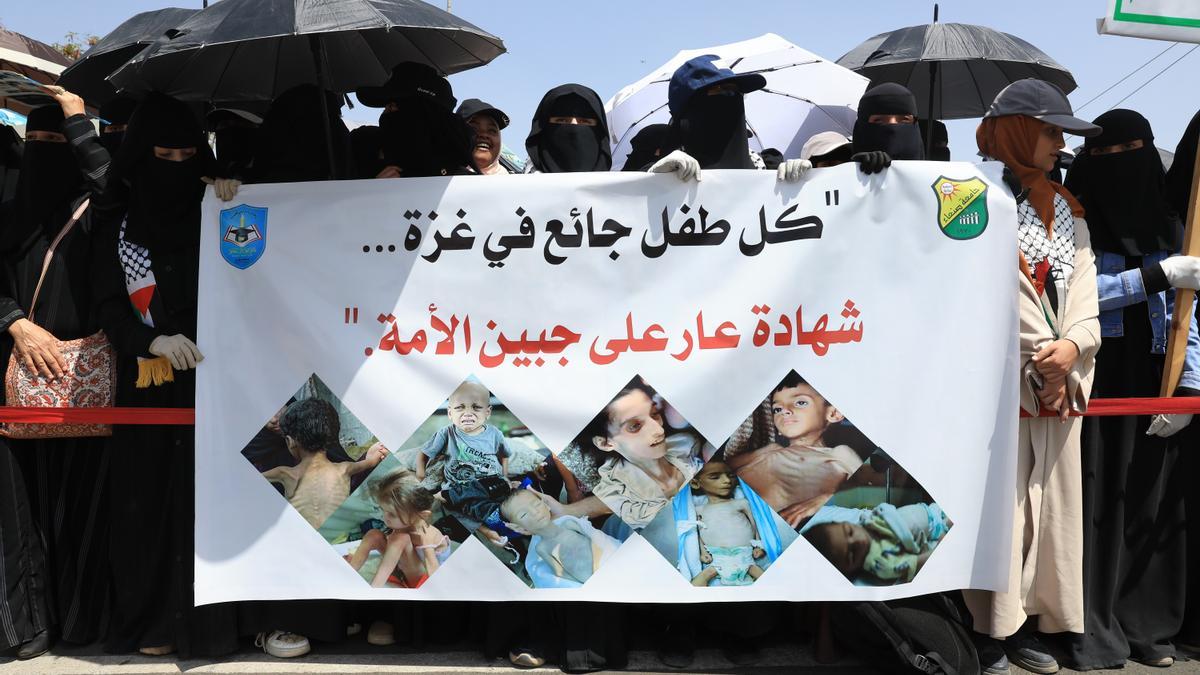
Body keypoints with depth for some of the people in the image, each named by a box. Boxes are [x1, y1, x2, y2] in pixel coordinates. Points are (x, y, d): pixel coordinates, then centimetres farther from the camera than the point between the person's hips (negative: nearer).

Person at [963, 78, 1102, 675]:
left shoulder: (1067, 210, 16)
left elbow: (1083, 290, 8)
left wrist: (1074, 346, -10)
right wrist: (1044, 357, -13)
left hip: (1059, 385, 7)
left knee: (1053, 505, 10)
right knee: (1000, 506, -4)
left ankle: (1027, 624, 23)